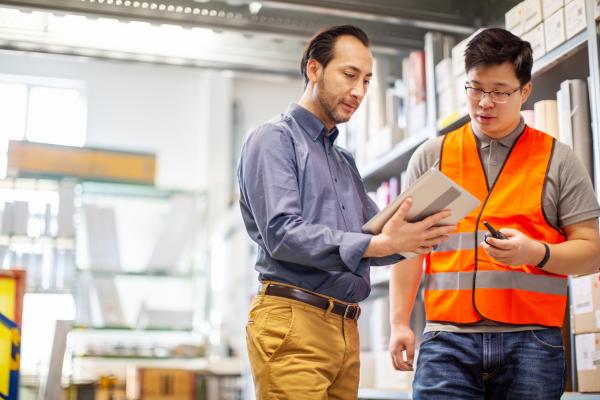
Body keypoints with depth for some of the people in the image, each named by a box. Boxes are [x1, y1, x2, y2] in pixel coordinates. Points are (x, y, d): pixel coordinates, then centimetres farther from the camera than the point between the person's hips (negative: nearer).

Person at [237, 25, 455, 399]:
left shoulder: (345, 161, 22)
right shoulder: (275, 138, -2)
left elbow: (373, 236, 15)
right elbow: (281, 234, -16)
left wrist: (409, 237, -7)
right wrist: (378, 244, -24)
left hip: (346, 327, 7)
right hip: (293, 321, -7)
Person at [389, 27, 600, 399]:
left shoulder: (558, 159, 8)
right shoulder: (431, 156, 11)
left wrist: (536, 252, -14)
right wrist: (399, 323, 3)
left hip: (531, 341, 0)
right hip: (448, 340, 1)